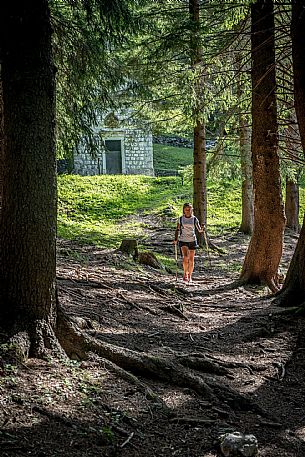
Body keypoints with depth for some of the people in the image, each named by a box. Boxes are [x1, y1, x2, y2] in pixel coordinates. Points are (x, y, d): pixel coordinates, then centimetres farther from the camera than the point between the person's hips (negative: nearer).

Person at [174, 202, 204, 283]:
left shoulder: (194, 219, 1)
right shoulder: (181, 219, 2)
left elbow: (199, 230, -2)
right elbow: (177, 230, 7)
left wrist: (202, 229, -24)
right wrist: (176, 239, -5)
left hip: (192, 240, 1)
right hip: (183, 240, -1)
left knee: (191, 260, 3)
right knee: (185, 257, -22)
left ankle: (189, 276, 20)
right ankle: (185, 273, -4)